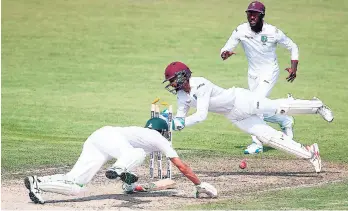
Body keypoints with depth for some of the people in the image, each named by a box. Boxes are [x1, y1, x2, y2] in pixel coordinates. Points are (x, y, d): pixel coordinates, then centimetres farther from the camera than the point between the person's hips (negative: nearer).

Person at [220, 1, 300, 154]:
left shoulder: (273, 32, -18)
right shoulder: (241, 31, -13)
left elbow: (293, 47, -4)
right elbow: (225, 49, -14)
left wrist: (294, 67, -15)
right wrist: (225, 53, -38)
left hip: (269, 72, -5)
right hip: (253, 73, 5)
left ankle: (257, 143, -13)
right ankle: (286, 121, 37)